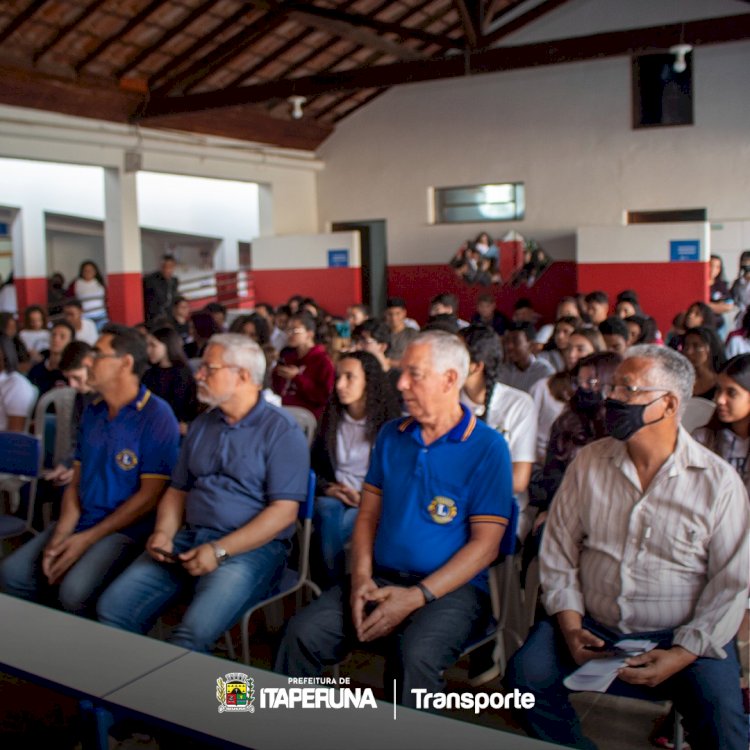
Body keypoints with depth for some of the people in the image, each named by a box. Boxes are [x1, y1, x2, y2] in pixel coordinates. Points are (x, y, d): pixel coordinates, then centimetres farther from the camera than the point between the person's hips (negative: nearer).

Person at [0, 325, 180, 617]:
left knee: (75, 590, -28)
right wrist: (60, 535, -5)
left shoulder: (156, 417, -12)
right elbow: (76, 482, 12)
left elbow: (150, 495, -15)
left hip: (128, 527, -7)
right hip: (81, 520, 7)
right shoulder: (91, 414, 11)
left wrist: (88, 539, -15)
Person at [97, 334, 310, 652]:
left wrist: (219, 550, -19)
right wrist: (164, 533, -1)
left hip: (250, 547, -6)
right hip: (189, 538, 6)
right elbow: (178, 490, 20)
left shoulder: (282, 431, -6)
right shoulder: (202, 424, 16)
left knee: (192, 633, -29)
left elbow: (284, 510, -13)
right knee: (113, 609, -11)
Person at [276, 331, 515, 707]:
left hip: (451, 587, -4)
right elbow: (368, 514, 13)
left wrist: (416, 597, -18)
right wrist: (362, 577, -6)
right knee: (303, 633, -18)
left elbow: (485, 544, -10)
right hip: (381, 579, 5)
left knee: (418, 656, -35)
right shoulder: (391, 435, 11)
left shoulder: (488, 447, -6)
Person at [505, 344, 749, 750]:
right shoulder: (588, 463, 4)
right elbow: (559, 550, 6)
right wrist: (570, 625, -7)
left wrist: (681, 654, -14)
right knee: (526, 674, -19)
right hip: (592, 626, 3)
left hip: (682, 638, -2)